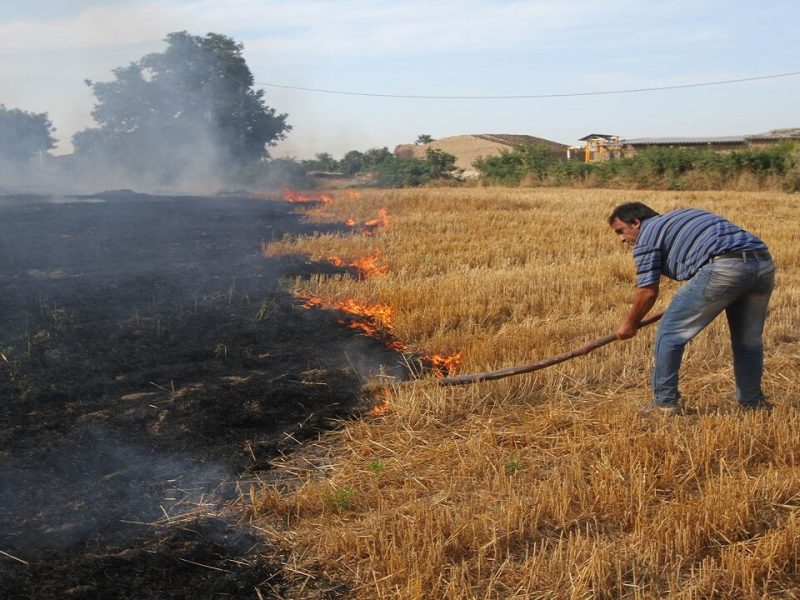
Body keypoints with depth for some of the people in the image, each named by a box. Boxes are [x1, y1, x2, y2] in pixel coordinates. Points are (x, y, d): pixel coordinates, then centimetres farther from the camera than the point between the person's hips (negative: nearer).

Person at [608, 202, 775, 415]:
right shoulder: (681, 216, 34)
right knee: (749, 339, 24)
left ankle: (664, 403, 10)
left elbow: (648, 291, 5)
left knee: (671, 332, 5)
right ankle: (753, 401, 35)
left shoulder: (647, 234, 11)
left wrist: (630, 324, 21)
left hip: (725, 268, -8)